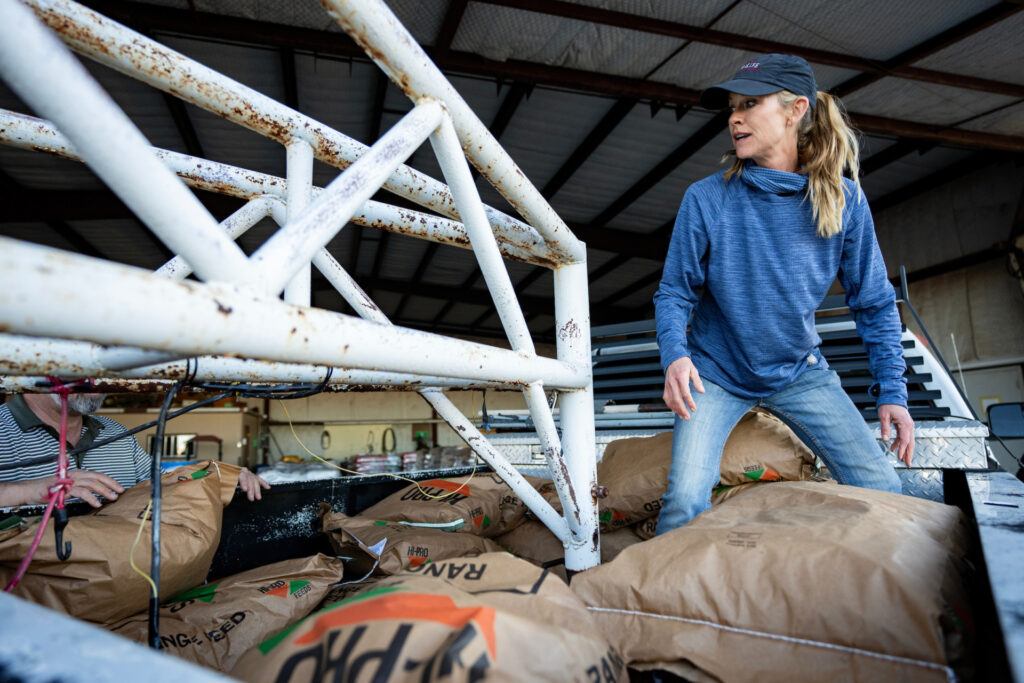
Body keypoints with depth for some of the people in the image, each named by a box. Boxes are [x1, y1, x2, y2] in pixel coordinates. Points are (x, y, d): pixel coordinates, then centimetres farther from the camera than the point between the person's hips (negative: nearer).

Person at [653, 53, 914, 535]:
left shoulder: (844, 199, -7)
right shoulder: (706, 198, -14)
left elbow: (873, 301, 1)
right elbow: (674, 293, -10)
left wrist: (892, 390, -2)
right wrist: (675, 354, -28)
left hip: (800, 373, 3)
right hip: (716, 373, -2)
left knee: (881, 490, 3)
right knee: (686, 500, -15)